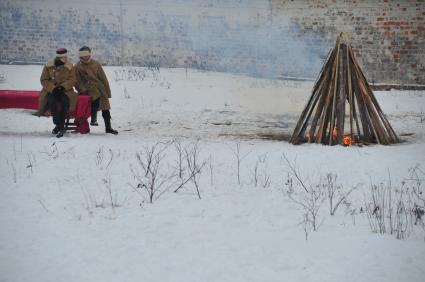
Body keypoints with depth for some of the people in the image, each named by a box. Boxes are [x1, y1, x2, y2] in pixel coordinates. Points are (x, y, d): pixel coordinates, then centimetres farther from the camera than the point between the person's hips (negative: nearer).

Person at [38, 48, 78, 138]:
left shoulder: (70, 67, 3)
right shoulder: (48, 66, 0)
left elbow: (72, 79, -3)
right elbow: (44, 79, -2)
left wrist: (63, 86, -19)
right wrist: (53, 88, -17)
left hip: (65, 90, 0)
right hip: (50, 90, 0)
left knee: (65, 100, -33)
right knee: (51, 100, -34)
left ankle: (61, 126, -25)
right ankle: (57, 124, -25)